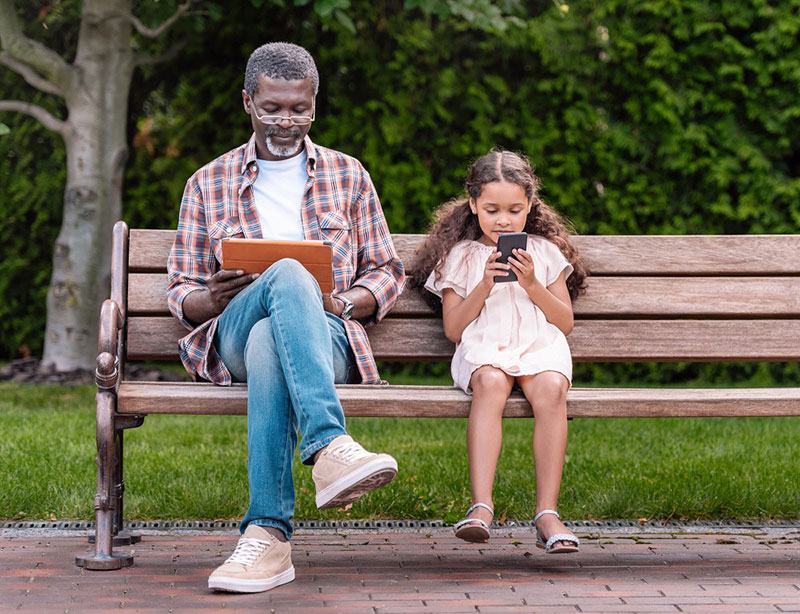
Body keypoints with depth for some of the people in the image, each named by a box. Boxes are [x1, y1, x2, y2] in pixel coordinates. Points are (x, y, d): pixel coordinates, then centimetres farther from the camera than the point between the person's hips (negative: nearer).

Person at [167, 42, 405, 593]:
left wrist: (341, 304, -5)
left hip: (326, 335, 1)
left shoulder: (348, 175, 21)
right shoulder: (208, 184, 19)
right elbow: (181, 293, 17)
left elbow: (387, 273, 18)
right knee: (288, 275, -38)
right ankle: (329, 445, -56)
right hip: (233, 337, 0)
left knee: (268, 344, -40)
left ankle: (268, 533, -50)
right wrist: (214, 298, -9)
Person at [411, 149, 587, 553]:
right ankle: (481, 506, -45)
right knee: (491, 383, -38)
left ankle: (547, 513, -35)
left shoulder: (544, 252, 18)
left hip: (540, 346, 1)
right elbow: (452, 329, 7)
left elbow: (565, 322, 12)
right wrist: (484, 287, -5)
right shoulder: (461, 256, 15)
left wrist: (532, 285, -2)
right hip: (482, 350, -1)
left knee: (550, 388, -34)